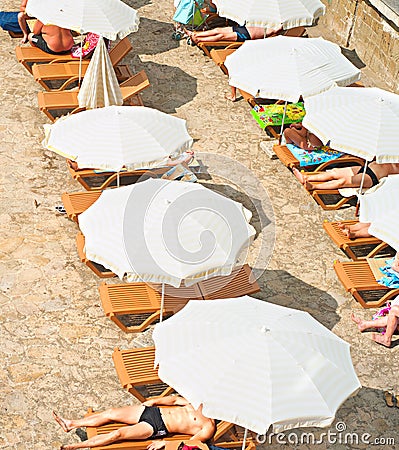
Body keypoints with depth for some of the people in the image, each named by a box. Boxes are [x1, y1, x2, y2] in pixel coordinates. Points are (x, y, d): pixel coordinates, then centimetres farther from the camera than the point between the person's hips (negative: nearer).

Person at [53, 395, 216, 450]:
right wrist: (154, 401, 13)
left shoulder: (208, 427, -8)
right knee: (110, 413, -2)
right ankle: (70, 424, 9)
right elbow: (175, 399, 24)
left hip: (157, 428, -7)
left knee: (118, 434, -20)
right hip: (152, 410, 7)